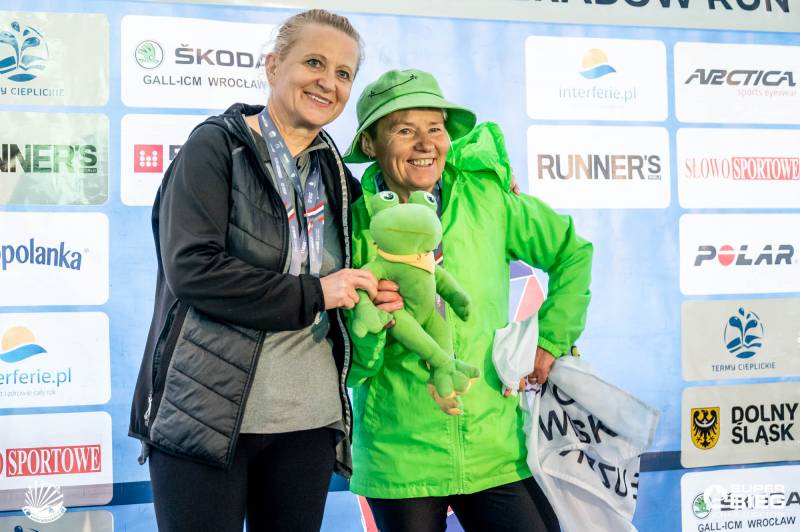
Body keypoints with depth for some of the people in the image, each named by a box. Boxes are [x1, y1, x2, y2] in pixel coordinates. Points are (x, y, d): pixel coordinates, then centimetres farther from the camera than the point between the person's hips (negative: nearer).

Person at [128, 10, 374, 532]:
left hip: (309, 417, 6)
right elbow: (191, 268, -18)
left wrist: (372, 298, 2)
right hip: (208, 409, -5)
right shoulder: (216, 145, -5)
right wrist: (311, 295, -14)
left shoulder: (334, 173, 12)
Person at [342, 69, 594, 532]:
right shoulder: (357, 226, -6)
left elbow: (572, 253, 12)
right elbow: (352, 370, -3)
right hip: (400, 462, -1)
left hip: (497, 453, 1)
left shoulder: (486, 198, -3)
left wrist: (552, 341, 7)